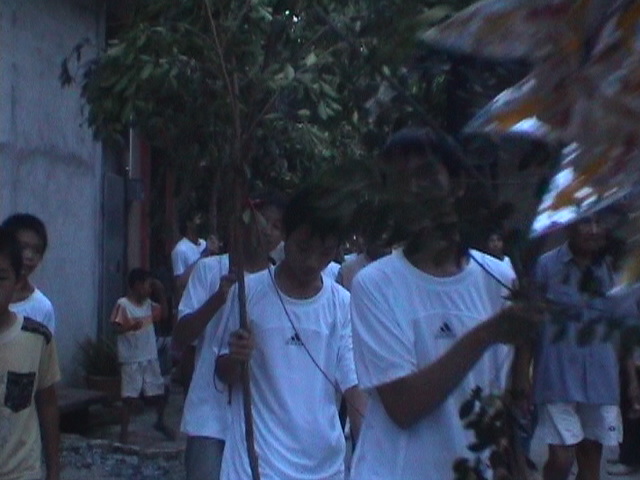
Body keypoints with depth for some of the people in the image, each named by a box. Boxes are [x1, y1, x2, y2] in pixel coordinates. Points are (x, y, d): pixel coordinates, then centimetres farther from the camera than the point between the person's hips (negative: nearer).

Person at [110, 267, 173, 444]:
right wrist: (131, 326, -35)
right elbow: (116, 327, -16)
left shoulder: (148, 304, 9)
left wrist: (161, 293, 10)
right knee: (130, 396, -3)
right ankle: (124, 431, 7)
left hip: (150, 357, 7)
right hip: (131, 359, -7)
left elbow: (163, 314, 21)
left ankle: (160, 422, 35)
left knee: (160, 392, 14)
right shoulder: (123, 304, -11)